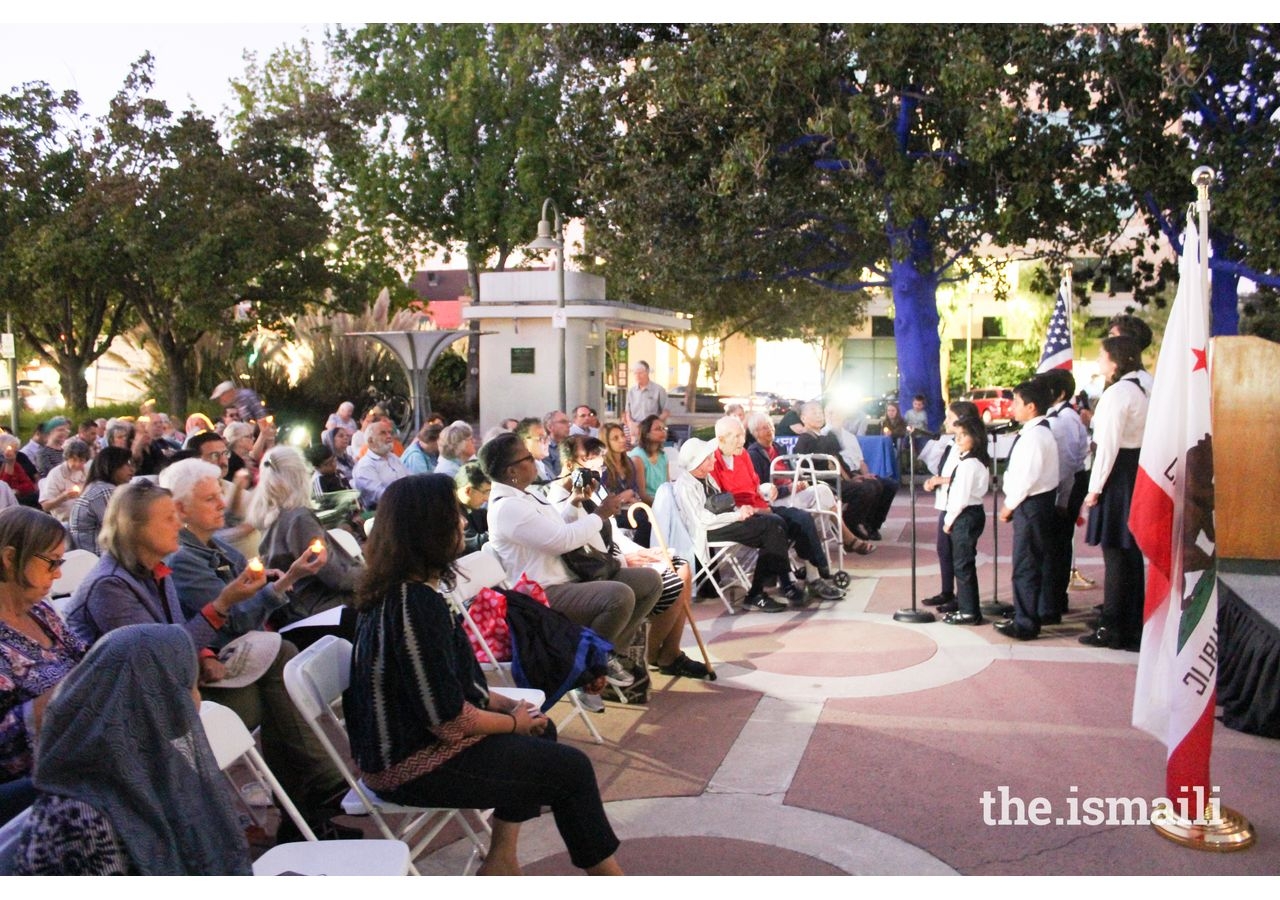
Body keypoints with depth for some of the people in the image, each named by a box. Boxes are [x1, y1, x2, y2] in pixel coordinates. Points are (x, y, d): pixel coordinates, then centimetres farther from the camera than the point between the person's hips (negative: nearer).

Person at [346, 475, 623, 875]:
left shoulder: (395, 592, 3)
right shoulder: (416, 605, -27)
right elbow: (449, 721, -26)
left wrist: (509, 705, 4)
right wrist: (514, 721, -8)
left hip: (401, 741, 10)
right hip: (415, 766, -10)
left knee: (542, 730, 20)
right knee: (571, 768, -2)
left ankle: (500, 861, 20)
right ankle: (609, 878, 19)